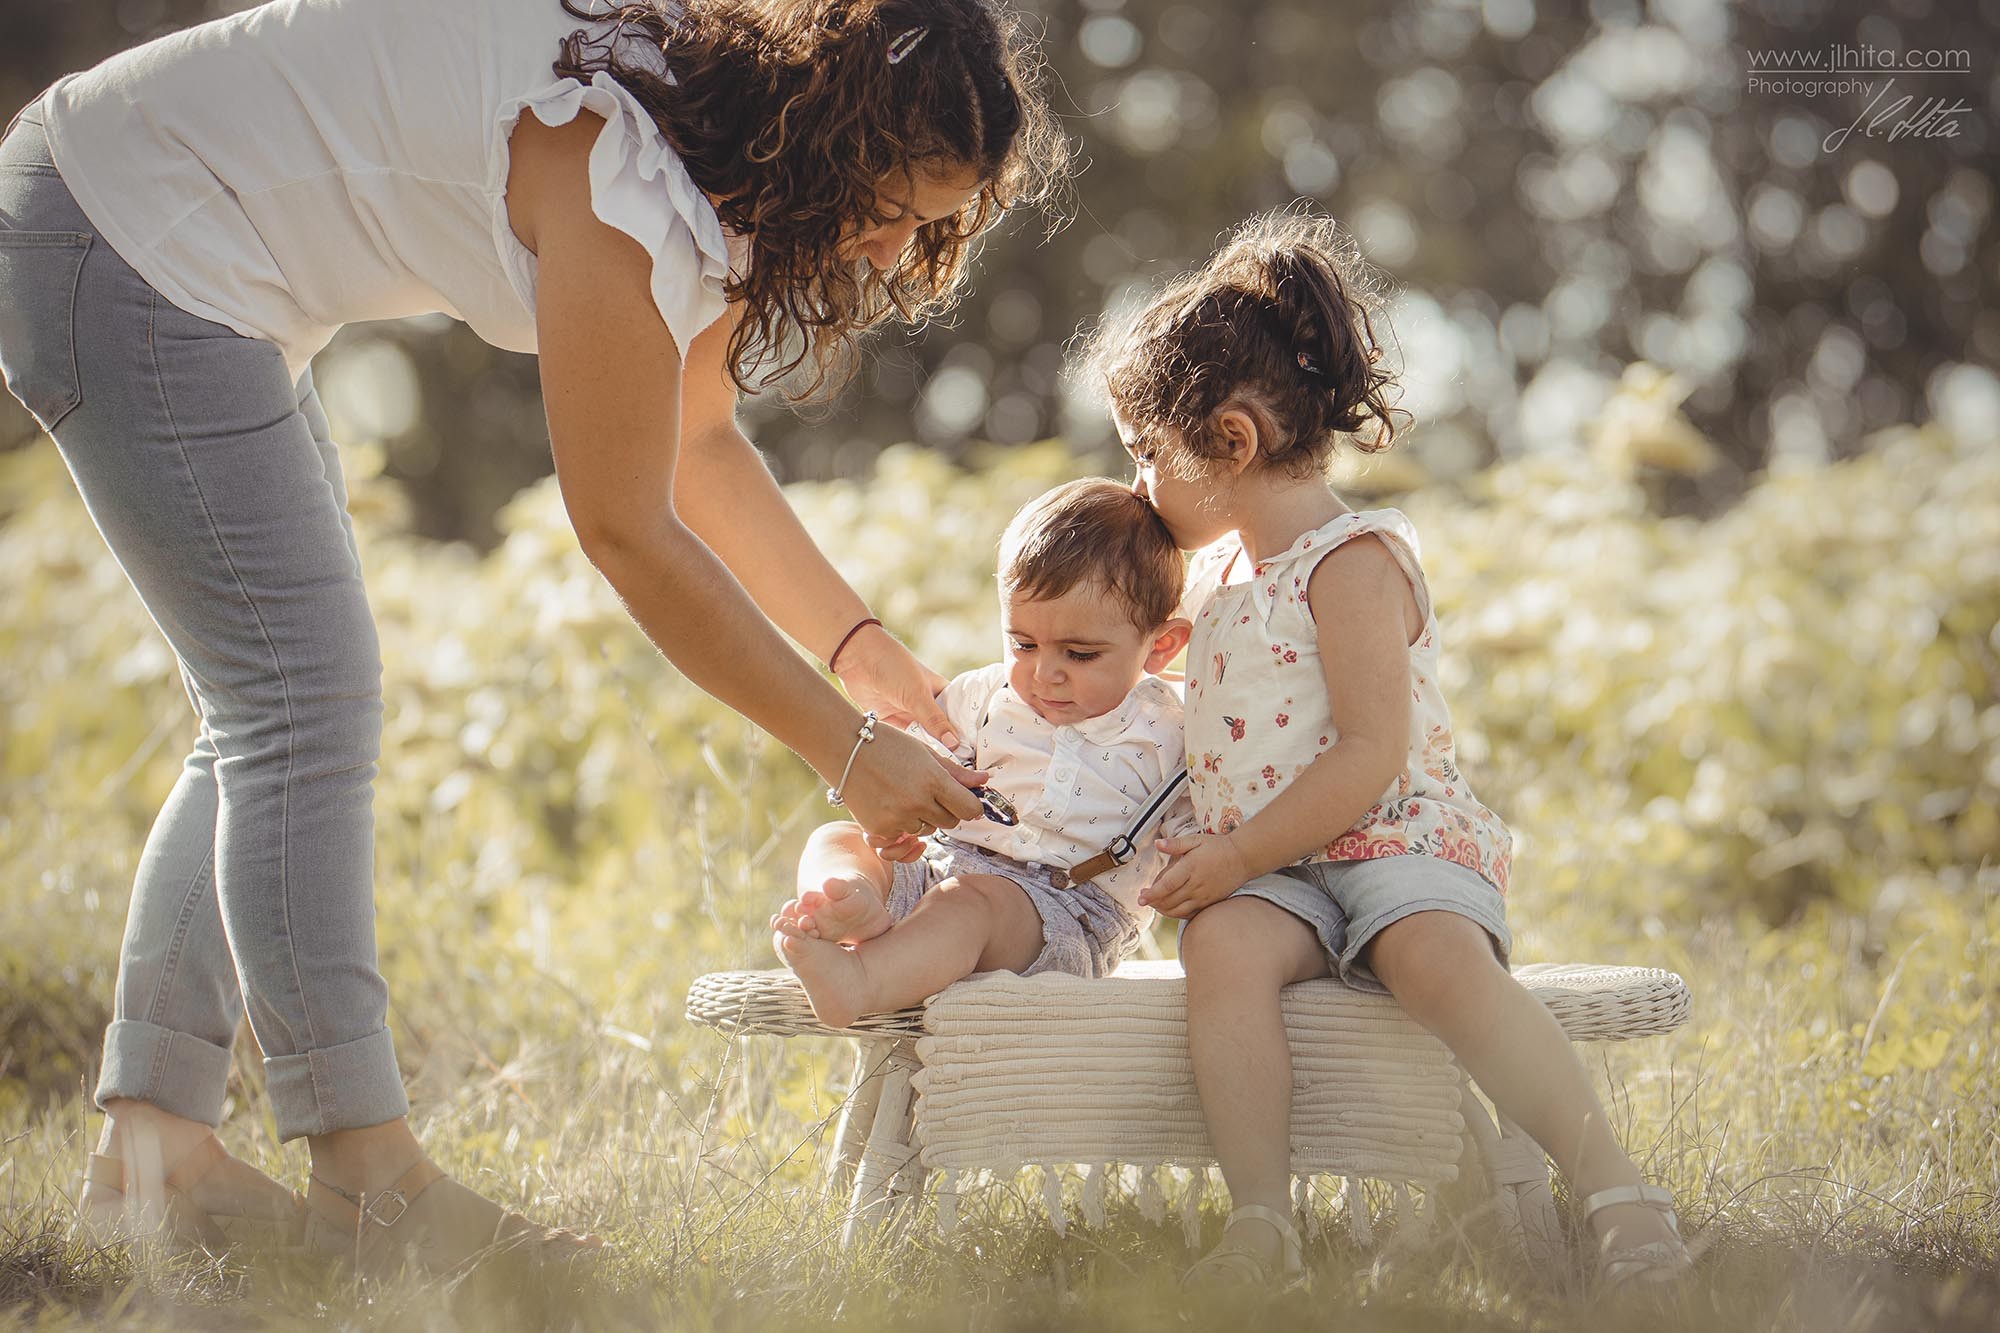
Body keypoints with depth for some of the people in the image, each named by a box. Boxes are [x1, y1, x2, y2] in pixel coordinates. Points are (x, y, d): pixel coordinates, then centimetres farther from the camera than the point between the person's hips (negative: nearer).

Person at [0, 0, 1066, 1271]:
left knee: (278, 710, 9)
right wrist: (849, 750, -17)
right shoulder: (621, 175, -28)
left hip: (202, 282, 11)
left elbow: (699, 448, 12)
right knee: (308, 703, -12)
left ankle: (154, 1140, 11)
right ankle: (370, 1178, -8)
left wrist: (875, 657, 4)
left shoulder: (722, 156, 1)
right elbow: (626, 531, -23)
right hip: (118, 249, -11)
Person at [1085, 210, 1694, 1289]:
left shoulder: (1354, 561, -8)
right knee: (1223, 946, -29)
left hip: (1396, 839, -6)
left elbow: (1372, 754, -18)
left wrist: (1235, 852, -18)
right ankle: (1260, 1223, -38)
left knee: (1443, 960, -36)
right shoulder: (1217, 566, 20)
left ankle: (1618, 1198, -31)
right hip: (1264, 872, 6)